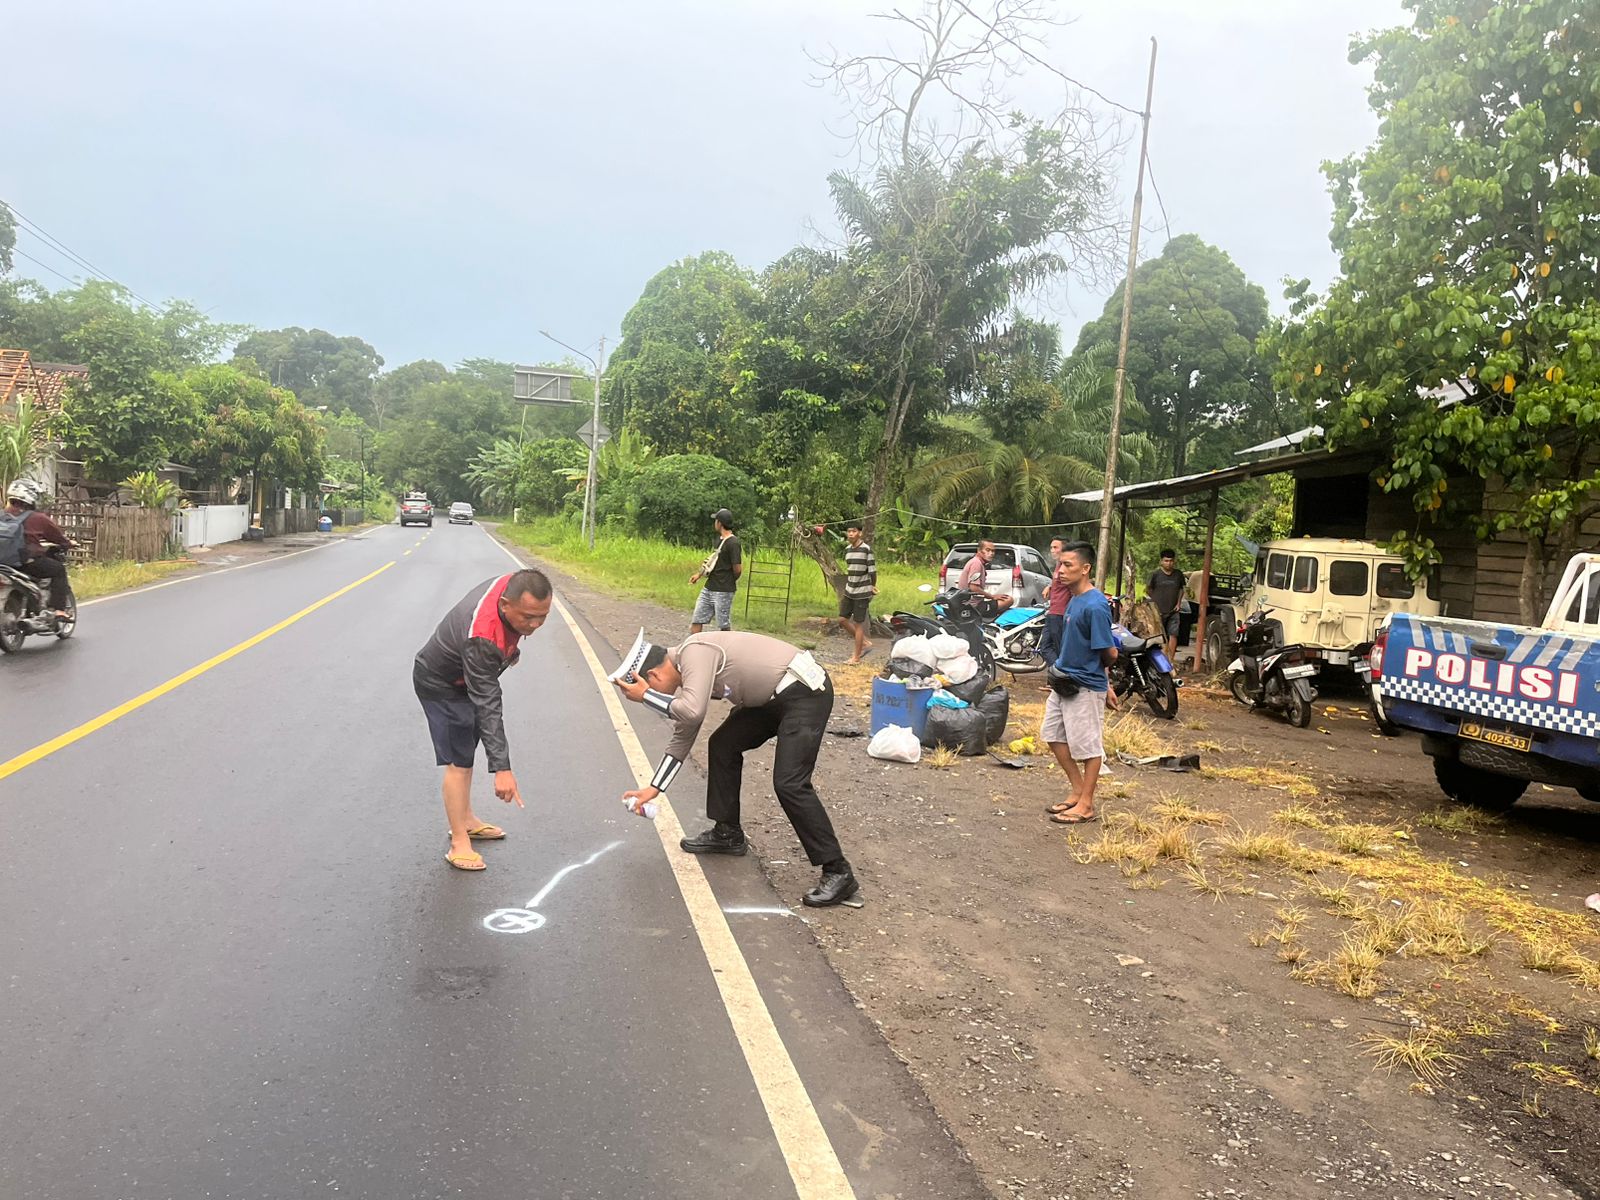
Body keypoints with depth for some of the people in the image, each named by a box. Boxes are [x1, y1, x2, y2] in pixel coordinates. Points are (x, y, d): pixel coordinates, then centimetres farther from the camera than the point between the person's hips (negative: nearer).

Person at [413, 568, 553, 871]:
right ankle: (459, 845, 1)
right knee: (460, 761, -8)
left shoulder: (513, 585, -23)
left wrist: (510, 650, 18)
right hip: (441, 686, -9)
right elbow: (487, 705, -43)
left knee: (466, 752, 20)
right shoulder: (482, 638, -44)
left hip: (465, 674, 9)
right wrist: (502, 768, -44)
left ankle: (466, 821, 35)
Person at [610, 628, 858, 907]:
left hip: (804, 692, -10)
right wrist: (653, 787, 18)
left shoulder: (695, 651, -19)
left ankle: (838, 873, -10)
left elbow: (692, 713, -31)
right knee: (722, 746, 15)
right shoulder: (687, 669, 10)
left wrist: (645, 696, -16)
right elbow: (683, 736, 18)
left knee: (788, 783, -16)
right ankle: (728, 833, 28)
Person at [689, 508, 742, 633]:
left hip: (723, 591, -9)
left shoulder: (733, 543, -17)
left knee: (723, 626, 1)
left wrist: (729, 581, 1)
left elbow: (738, 569, -18)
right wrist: (699, 574, 14)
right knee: (696, 622, 9)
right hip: (709, 588, 9)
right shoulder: (719, 539, 10)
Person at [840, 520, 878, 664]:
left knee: (858, 623, -1)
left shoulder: (866, 549, -14)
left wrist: (873, 586, -4)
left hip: (862, 592, -7)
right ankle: (865, 643, 24)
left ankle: (857, 657, 8)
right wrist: (846, 588, 18)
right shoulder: (847, 549, 8)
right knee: (843, 619, 8)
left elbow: (872, 570, -10)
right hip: (849, 591, 7)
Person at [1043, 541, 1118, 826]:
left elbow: (1110, 654, -19)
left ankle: (1086, 805, 16)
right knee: (1053, 735, 16)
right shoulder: (1074, 600, 6)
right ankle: (1078, 791, 29)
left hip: (1086, 687, -9)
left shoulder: (1095, 605, -22)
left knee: (1088, 746, 4)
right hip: (1064, 682, 9)